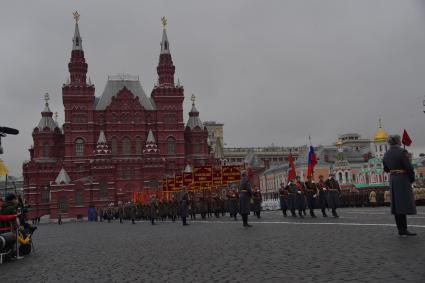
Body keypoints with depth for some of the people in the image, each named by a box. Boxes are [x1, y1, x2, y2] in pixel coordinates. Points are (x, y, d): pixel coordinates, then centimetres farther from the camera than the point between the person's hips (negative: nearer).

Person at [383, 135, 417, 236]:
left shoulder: (386, 154, 10)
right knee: (404, 204, -8)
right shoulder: (402, 151, -13)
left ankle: (400, 229, 9)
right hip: (403, 179, -8)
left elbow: (386, 169, 18)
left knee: (396, 205, 7)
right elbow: (409, 167, -16)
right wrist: (412, 179, -1)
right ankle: (403, 229, -12)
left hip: (392, 180, 8)